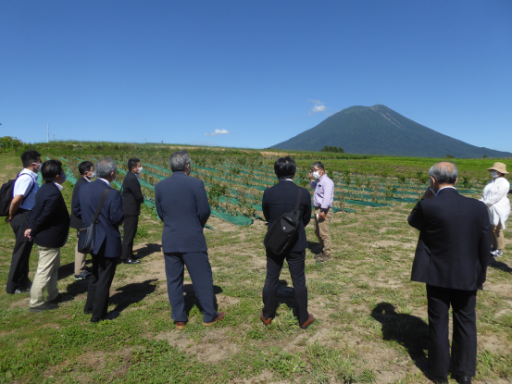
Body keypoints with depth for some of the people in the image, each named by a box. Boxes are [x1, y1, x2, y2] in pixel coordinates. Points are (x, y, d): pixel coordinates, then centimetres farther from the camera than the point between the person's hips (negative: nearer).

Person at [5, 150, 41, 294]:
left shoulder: (29, 176, 8)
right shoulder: (27, 178, -21)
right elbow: (16, 201, -26)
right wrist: (11, 216, -11)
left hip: (27, 217, 10)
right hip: (23, 218, -10)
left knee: (24, 251, 19)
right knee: (21, 251, 3)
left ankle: (23, 282, 34)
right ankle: (13, 286, 17)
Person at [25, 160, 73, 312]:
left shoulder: (45, 188, 5)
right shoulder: (54, 194, -27)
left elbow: (36, 210, 6)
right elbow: (44, 217, -24)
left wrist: (31, 227, 1)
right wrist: (33, 231, -10)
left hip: (46, 237, 10)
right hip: (49, 239, -10)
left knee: (53, 267, 23)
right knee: (44, 271, 4)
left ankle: (53, 295, 38)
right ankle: (36, 303, 18)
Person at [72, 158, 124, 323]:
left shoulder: (84, 188, -2)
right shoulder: (113, 194, -24)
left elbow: (76, 210, 5)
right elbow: (117, 219, -23)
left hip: (92, 240, 7)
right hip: (108, 242, -7)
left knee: (96, 274, 27)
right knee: (104, 279, 7)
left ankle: (89, 306, 40)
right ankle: (98, 314, 20)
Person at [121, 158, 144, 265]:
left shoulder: (131, 177, 10)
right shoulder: (132, 179, -22)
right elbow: (138, 196, -21)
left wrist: (140, 198, -2)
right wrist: (142, 199, -2)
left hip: (130, 209, 10)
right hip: (131, 211, -10)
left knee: (131, 233, 19)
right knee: (129, 234, -1)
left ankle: (129, 254, 31)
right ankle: (126, 257, 9)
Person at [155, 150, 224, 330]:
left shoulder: (160, 186, 1)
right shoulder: (196, 184, -11)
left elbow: (160, 213, 6)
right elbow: (204, 211, -8)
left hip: (169, 240, 4)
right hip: (193, 240, -3)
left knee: (174, 280, 13)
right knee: (202, 277, 9)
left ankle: (179, 319, 22)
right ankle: (209, 315, 21)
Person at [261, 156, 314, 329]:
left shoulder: (268, 193, -12)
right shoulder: (304, 193, -13)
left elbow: (267, 216, 3)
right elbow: (306, 219, 1)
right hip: (296, 243, -1)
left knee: (271, 279, 15)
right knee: (299, 281, 12)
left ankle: (267, 315, 30)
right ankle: (304, 318, 26)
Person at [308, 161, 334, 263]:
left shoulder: (327, 181, -14)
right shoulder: (319, 181, 18)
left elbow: (327, 197, -24)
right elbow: (313, 186, 45)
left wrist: (323, 211, -27)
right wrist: (311, 178, 31)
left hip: (324, 210, -11)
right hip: (318, 209, 11)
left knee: (324, 233, -7)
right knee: (317, 232, 16)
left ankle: (327, 254, 2)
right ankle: (323, 251, 29)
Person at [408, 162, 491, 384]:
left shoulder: (427, 206, -20)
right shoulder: (478, 207, -9)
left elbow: (412, 221, 2)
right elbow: (485, 246, -2)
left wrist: (428, 198, 4)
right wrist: (480, 276, 10)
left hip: (438, 275, -3)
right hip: (467, 276, 3)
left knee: (438, 322, 13)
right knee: (466, 322, 20)